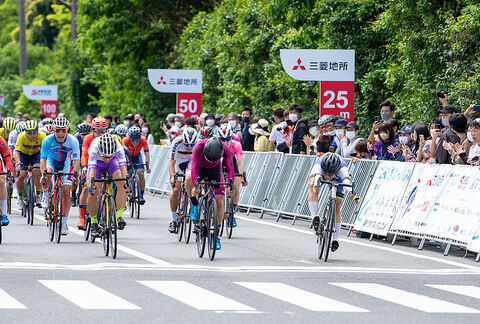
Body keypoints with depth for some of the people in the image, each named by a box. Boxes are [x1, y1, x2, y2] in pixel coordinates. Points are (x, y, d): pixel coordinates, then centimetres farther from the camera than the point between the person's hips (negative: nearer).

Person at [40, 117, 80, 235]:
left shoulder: (73, 141, -27)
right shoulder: (48, 140, -27)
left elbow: (77, 160, -31)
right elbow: (43, 159, -31)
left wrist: (75, 173, -48)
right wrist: (43, 174, -47)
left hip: (65, 163, 0)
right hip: (52, 160, 0)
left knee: (66, 191, -11)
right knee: (48, 172, -37)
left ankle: (64, 223, -2)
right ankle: (45, 195, -7)